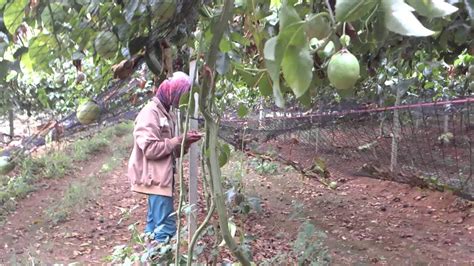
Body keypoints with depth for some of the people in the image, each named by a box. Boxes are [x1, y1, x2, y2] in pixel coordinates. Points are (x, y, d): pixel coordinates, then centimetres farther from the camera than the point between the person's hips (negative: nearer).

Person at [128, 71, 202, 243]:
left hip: (161, 177, 10)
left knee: (155, 224, 12)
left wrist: (185, 143, 0)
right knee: (166, 226, -10)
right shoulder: (150, 113, -13)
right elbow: (150, 149, -22)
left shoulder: (166, 113, 16)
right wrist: (178, 140, -17)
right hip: (155, 178, -10)